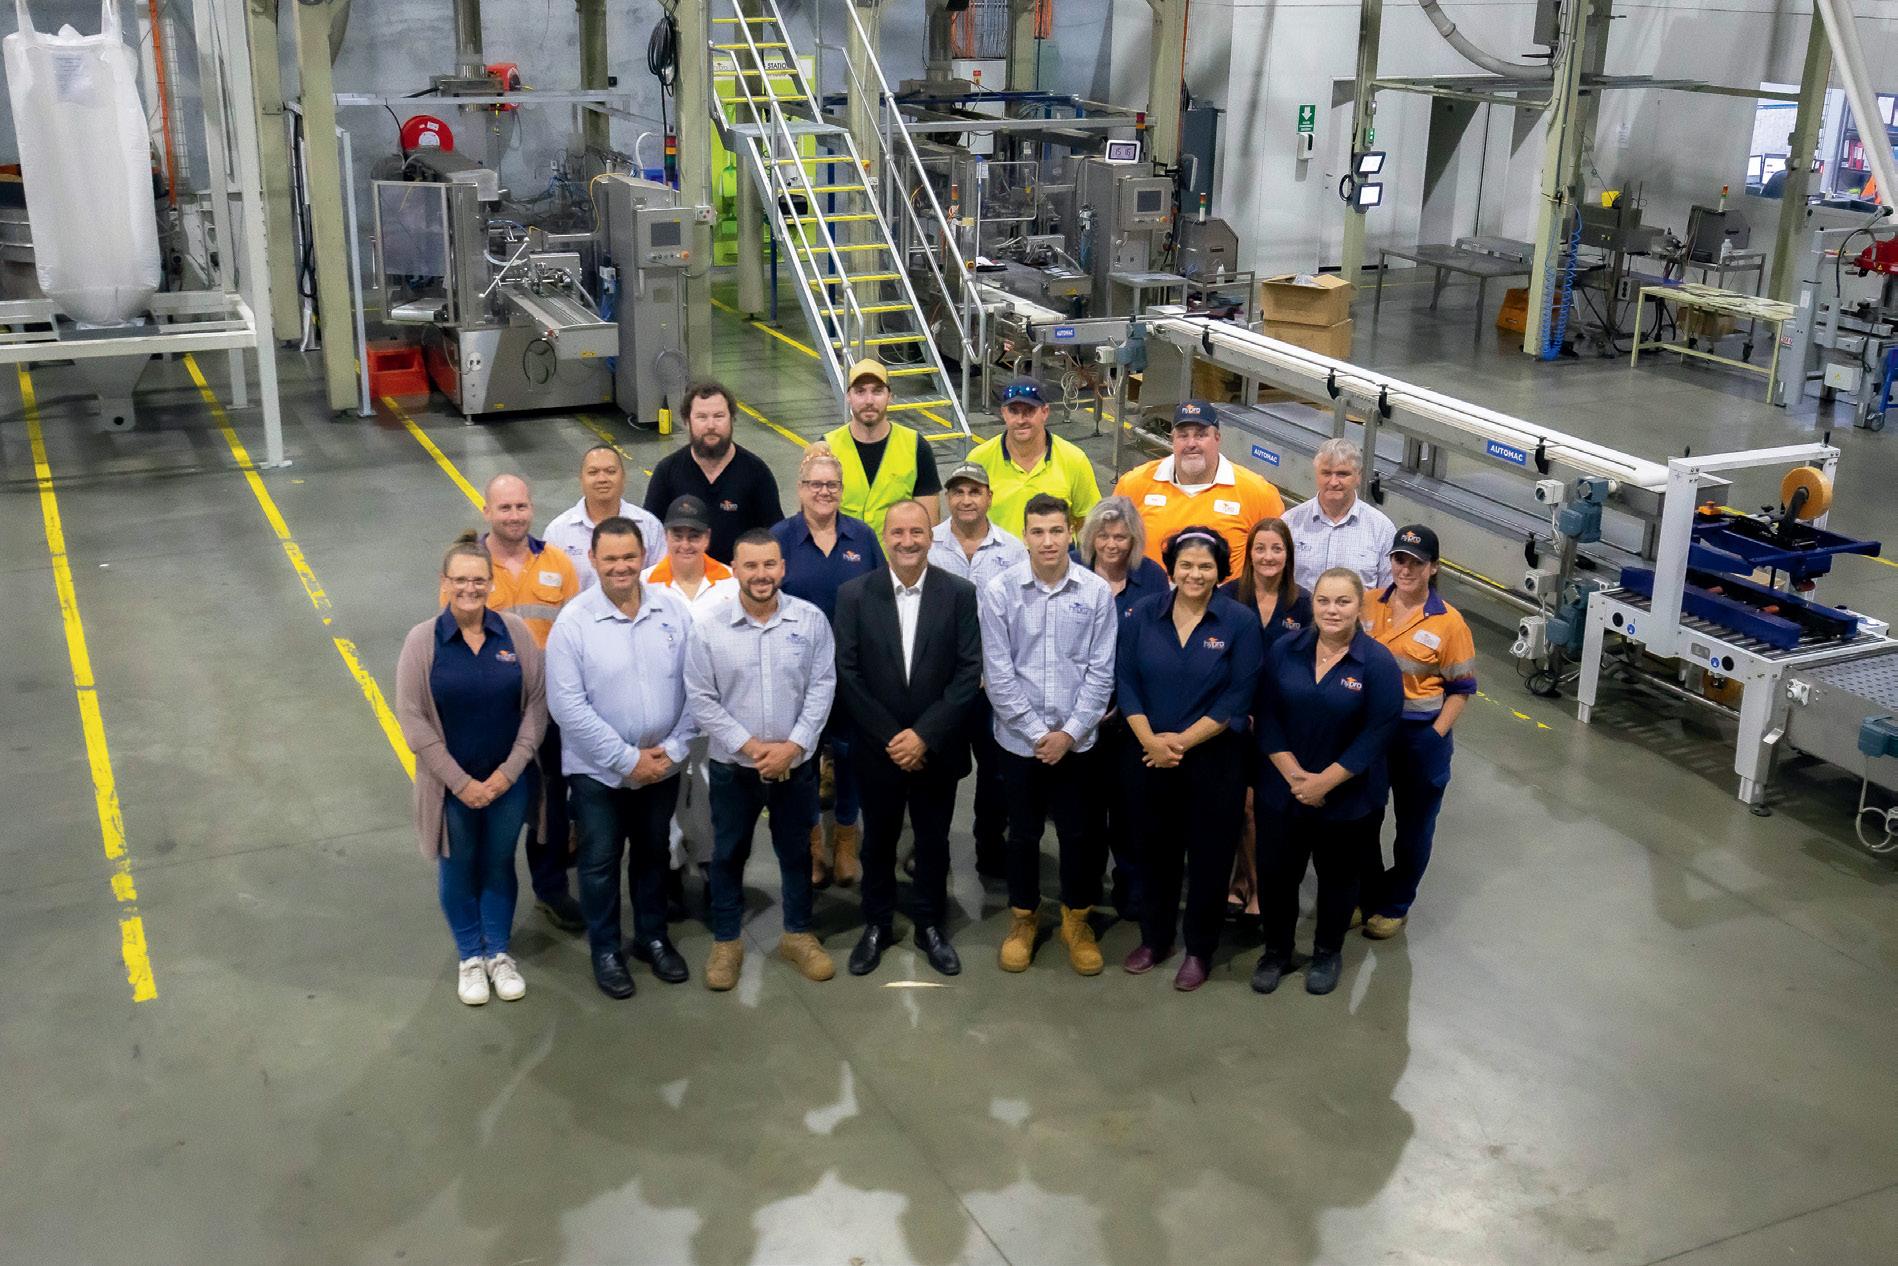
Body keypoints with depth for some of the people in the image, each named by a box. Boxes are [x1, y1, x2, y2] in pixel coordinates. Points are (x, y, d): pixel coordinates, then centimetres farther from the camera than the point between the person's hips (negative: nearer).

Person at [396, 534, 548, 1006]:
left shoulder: (515, 631, -7)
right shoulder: (422, 640, -12)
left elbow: (537, 701, -4)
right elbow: (412, 718, -11)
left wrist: (510, 770, -10)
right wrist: (461, 782, -13)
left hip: (508, 781, 1)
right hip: (451, 784, -1)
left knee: (499, 864, 17)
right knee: (458, 869, 15)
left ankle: (498, 952, 36)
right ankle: (469, 956, 35)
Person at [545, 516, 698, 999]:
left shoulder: (673, 609, -7)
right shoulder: (573, 622, -15)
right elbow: (568, 706, -17)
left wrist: (674, 748, -10)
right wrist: (628, 760, -17)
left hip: (662, 765, 3)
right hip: (598, 770, -3)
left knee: (653, 853, 19)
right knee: (600, 862, 11)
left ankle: (653, 938, 38)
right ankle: (605, 951, 29)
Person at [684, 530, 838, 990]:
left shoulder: (811, 620, -8)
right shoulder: (709, 626, -10)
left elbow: (822, 687, -5)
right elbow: (701, 699, -8)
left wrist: (793, 745, -14)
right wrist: (749, 745, -14)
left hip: (796, 764, 1)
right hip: (732, 766, -1)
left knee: (796, 852, 15)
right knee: (729, 855, 13)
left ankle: (798, 934, 33)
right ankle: (725, 941, 29)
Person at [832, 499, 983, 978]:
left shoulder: (960, 594, -6)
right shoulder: (854, 595, -5)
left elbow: (969, 672, -9)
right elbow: (847, 674, -6)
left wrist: (925, 734, -15)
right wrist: (890, 738, -12)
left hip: (937, 747, 0)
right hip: (877, 749, 0)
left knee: (934, 841, 13)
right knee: (878, 840, 15)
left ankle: (930, 925, 31)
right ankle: (876, 925, 32)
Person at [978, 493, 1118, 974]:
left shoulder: (1096, 592, -8)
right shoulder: (999, 591, -9)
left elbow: (1101, 671, -5)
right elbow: (998, 672, -8)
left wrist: (1070, 732, -9)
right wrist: (1037, 732, -10)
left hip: (1077, 739, 0)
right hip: (1019, 738, 0)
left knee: (1078, 832, 11)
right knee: (1023, 832, 14)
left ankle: (1077, 920, 31)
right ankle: (1023, 918, 34)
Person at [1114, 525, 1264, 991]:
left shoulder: (1241, 622, -8)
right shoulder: (1143, 615, 0)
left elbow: (1237, 700, -11)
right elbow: (1126, 681, -2)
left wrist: (1183, 741, -16)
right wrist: (1151, 741, -14)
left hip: (1213, 760, -2)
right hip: (1149, 756, 2)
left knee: (1209, 855, 8)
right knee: (1156, 848, 15)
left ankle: (1200, 950, 25)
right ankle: (1154, 938, 33)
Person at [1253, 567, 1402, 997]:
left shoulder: (1378, 663, -13)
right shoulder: (1285, 650, -4)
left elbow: (1376, 734, -15)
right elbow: (1266, 715, -4)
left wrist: (1324, 782, -18)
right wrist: (1294, 774, -14)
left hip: (1348, 798, -2)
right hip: (1283, 792, 2)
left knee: (1337, 877, 15)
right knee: (1276, 873, 11)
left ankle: (1327, 953, 36)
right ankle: (1276, 951, 33)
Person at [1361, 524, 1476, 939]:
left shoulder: (1449, 622, -12)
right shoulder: (1368, 605, -3)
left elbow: (1461, 689, -6)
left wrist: (1434, 736, -12)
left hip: (1420, 735, -3)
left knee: (1413, 825, 14)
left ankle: (1395, 905, 34)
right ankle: (1366, 897, 36)